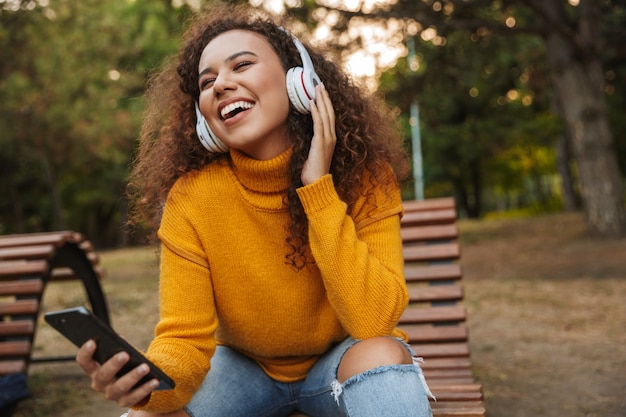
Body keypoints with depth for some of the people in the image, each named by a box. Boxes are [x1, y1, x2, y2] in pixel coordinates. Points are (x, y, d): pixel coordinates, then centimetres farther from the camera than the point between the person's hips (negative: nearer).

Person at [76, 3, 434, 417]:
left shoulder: (363, 174, -21)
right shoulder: (190, 199, -19)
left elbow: (374, 323, -29)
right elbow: (185, 336, -19)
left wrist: (319, 189, -32)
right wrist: (149, 380, -42)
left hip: (343, 360, 0)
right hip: (246, 366, 1)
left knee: (380, 355, -33)